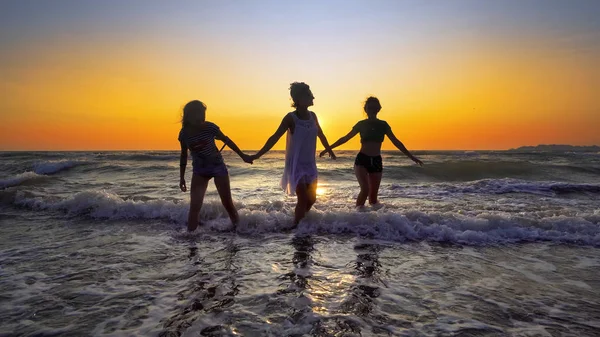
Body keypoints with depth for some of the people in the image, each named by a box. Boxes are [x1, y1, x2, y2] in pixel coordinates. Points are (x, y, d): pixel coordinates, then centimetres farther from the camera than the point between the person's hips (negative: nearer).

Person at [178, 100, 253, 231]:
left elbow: (226, 140, -2)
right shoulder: (184, 133, -9)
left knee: (228, 204, 4)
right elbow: (184, 155, 5)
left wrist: (242, 156, 3)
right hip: (199, 170, 2)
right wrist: (182, 177, 7)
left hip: (217, 166, -1)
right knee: (194, 207, -8)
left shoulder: (209, 127, -16)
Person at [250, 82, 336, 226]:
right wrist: (258, 154, -25)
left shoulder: (312, 116, 4)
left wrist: (330, 151, 32)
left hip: (310, 164, 6)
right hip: (296, 165, -6)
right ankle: (295, 226, 10)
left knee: (311, 198, 14)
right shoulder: (291, 118, -13)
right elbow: (275, 137, -17)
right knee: (303, 200, -10)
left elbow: (321, 135, 19)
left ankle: (300, 220, 37)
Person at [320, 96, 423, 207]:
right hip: (362, 160, -2)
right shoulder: (361, 124, 3)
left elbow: (396, 142, 10)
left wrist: (411, 156, 8)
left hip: (376, 161, 2)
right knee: (365, 189, -21)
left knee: (373, 195, 5)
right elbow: (345, 138, 8)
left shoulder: (383, 125, 7)